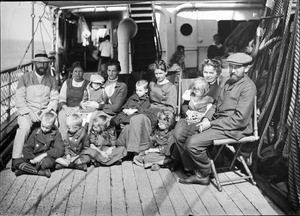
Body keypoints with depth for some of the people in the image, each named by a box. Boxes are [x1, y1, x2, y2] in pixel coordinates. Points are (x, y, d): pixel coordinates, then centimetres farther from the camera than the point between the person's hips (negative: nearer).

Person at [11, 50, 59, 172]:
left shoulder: (52, 80, 11)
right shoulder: (25, 78, 4)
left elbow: (54, 99, 6)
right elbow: (19, 98, -3)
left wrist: (47, 111, -13)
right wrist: (30, 112, -16)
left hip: (45, 111, 2)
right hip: (26, 111, -2)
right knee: (25, 126, -32)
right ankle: (16, 158, -23)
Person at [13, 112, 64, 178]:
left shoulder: (56, 134, 1)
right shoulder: (35, 132, 8)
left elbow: (60, 150, -10)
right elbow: (27, 147, 6)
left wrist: (44, 155, -20)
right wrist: (31, 158, -14)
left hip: (47, 158, -4)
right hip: (35, 158, 4)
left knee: (48, 162, -38)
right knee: (17, 161, -19)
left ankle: (26, 169, -19)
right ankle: (41, 172, -27)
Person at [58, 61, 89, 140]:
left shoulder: (87, 84, 8)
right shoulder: (67, 83, 17)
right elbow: (61, 99, 11)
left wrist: (77, 109, -14)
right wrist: (66, 108, -8)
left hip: (80, 109, -2)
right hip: (66, 108, 2)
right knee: (63, 118, -30)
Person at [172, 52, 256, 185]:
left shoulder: (248, 87, -11)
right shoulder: (229, 82, 17)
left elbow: (240, 119, -19)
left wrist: (211, 124, -17)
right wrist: (206, 118, 0)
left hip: (234, 129, -9)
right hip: (216, 121, 9)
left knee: (193, 143, -25)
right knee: (180, 132, -4)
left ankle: (203, 175, 0)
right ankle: (193, 169, 4)